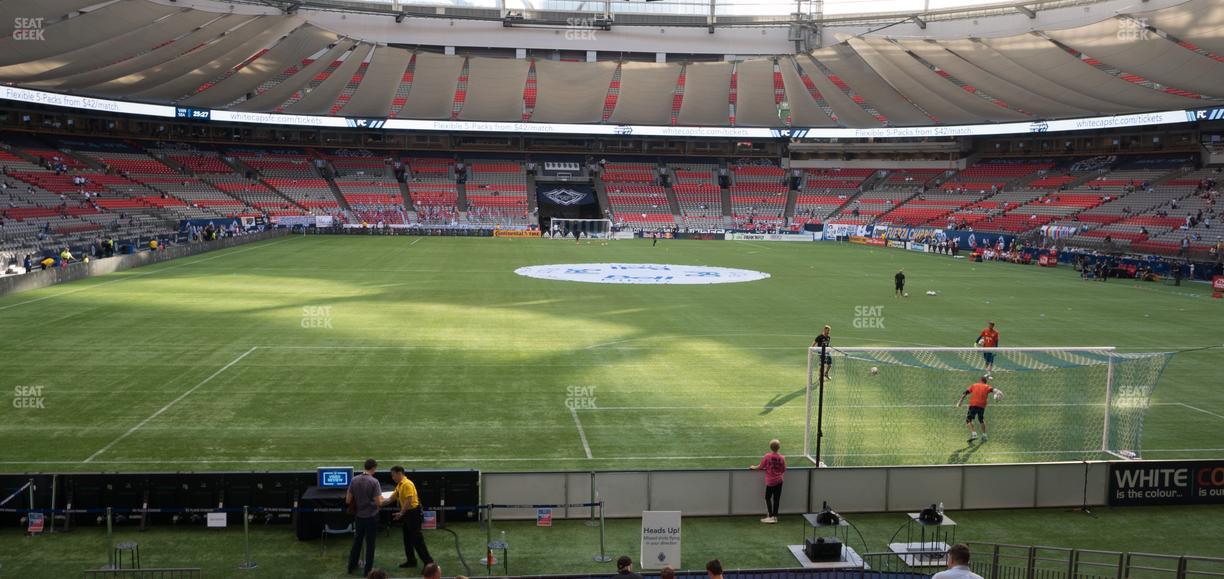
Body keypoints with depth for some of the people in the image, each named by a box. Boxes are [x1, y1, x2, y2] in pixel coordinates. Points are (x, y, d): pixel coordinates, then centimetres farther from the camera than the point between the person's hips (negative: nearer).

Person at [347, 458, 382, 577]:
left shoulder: (354, 480, -4)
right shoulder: (374, 482, -18)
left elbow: (348, 500, 0)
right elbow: (378, 502, -19)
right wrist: (381, 499, 3)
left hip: (358, 516, 4)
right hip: (371, 516, -4)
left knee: (357, 541, 20)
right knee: (370, 543, 7)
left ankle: (352, 566, 29)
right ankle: (368, 569, 14)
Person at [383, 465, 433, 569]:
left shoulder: (407, 484, -18)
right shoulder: (399, 485, 13)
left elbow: (409, 501, -25)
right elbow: (391, 499, 20)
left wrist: (401, 513, -24)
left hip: (413, 512, -10)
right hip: (407, 514, 10)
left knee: (417, 538, -9)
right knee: (407, 538, 15)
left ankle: (428, 561, -6)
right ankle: (411, 560, 24)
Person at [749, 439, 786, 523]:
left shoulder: (767, 456, -15)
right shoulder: (782, 458, -7)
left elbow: (761, 467, -9)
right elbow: (783, 470, 1)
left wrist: (754, 467, 10)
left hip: (770, 481, -3)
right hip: (779, 481, 3)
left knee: (768, 498, 10)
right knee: (776, 499, 9)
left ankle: (770, 516, 3)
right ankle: (775, 516, 15)